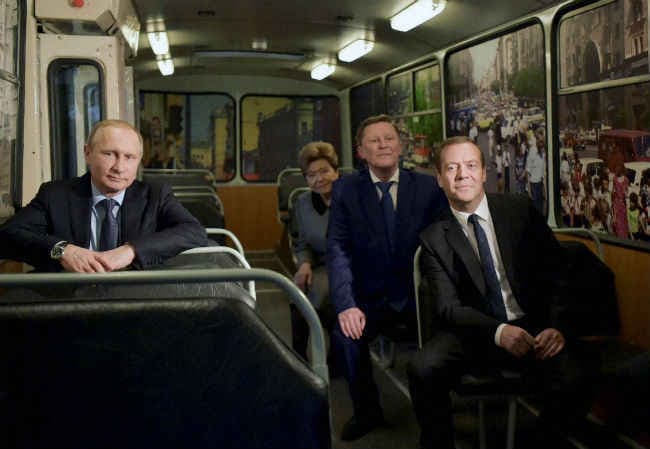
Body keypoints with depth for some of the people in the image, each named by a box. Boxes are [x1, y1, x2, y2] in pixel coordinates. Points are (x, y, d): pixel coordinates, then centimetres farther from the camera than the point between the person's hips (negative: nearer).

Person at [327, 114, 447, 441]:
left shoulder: (429, 187, 1)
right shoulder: (345, 190, 1)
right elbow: (338, 250, -8)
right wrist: (347, 304, -23)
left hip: (420, 294, 0)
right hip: (370, 297, 0)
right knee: (344, 335, -27)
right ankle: (367, 411, 2)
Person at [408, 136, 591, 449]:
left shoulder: (520, 210, 3)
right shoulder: (433, 237, 0)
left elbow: (557, 273, 4)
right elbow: (448, 306, -7)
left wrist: (557, 326, -13)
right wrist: (499, 332, -24)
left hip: (532, 326, 1)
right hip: (474, 331, -1)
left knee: (572, 380, -27)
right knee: (422, 369, -28)